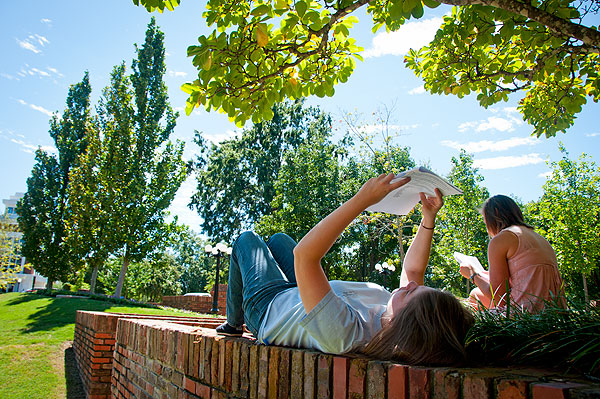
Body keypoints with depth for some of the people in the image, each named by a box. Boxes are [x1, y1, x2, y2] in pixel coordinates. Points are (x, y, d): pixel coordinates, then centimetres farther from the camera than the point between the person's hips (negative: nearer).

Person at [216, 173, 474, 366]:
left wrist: (362, 199, -52)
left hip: (269, 309, -6)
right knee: (278, 239, 26)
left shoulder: (346, 333, -50)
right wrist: (429, 219, -18)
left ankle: (234, 323, 37)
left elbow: (304, 254, -53)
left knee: (246, 239, 16)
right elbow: (413, 269, -9)